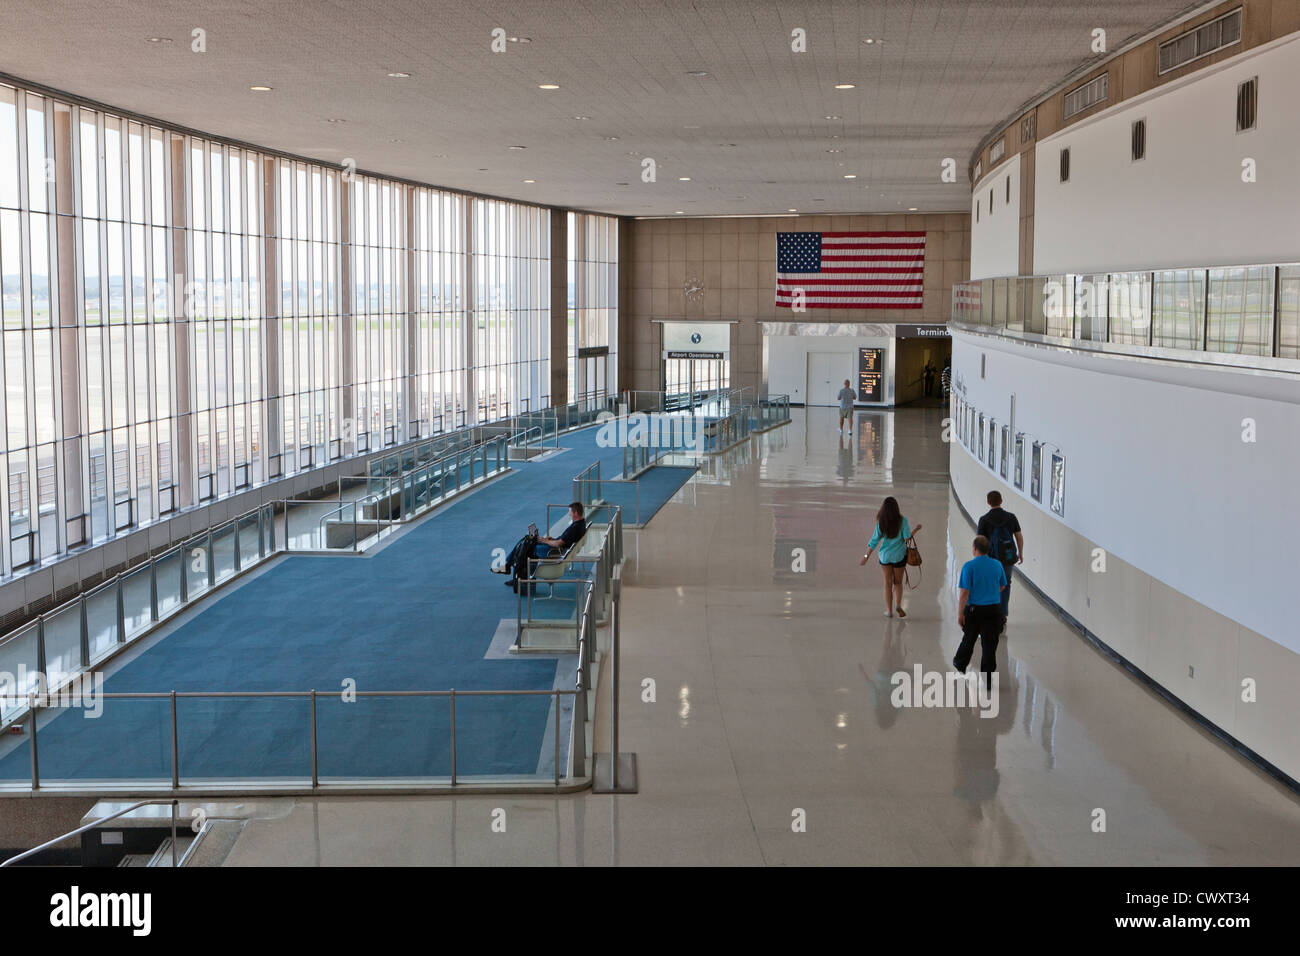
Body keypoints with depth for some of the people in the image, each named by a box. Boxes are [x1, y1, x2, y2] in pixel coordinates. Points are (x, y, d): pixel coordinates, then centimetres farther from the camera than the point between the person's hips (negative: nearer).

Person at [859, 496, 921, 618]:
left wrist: (866, 556, 3)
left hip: (885, 555, 1)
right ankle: (898, 605, -5)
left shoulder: (881, 523, -8)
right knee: (898, 582, 16)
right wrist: (916, 530, 3)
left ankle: (889, 610, 13)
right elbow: (907, 538, -14)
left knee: (888, 583, 12)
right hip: (899, 555, -1)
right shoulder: (902, 521, -13)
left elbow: (874, 541, -5)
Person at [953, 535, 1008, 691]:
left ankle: (960, 664, 44)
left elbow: (965, 592, -16)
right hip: (994, 609, 2)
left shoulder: (969, 566, -14)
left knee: (969, 639, 20)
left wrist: (960, 614, -11)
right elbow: (1002, 587, 16)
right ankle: (987, 681, 4)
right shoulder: (997, 565, 1)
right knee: (990, 644, 4)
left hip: (974, 610, -2)